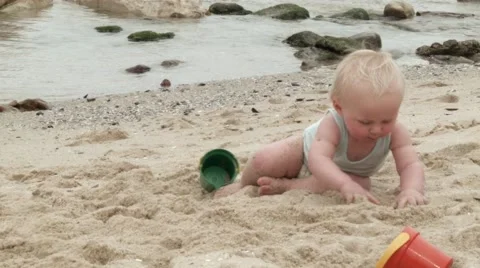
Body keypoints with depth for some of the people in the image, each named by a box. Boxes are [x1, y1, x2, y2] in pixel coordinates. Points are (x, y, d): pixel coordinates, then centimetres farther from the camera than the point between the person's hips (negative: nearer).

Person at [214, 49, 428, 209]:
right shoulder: (332, 124, -43)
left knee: (361, 183, -34)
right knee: (264, 161, -25)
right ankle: (244, 185, 13)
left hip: (344, 172, 3)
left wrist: (411, 189, -63)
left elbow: (412, 164, -39)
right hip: (306, 150, -2)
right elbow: (318, 159, -56)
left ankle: (286, 186, -20)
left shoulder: (395, 132, -33)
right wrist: (345, 184, -73)